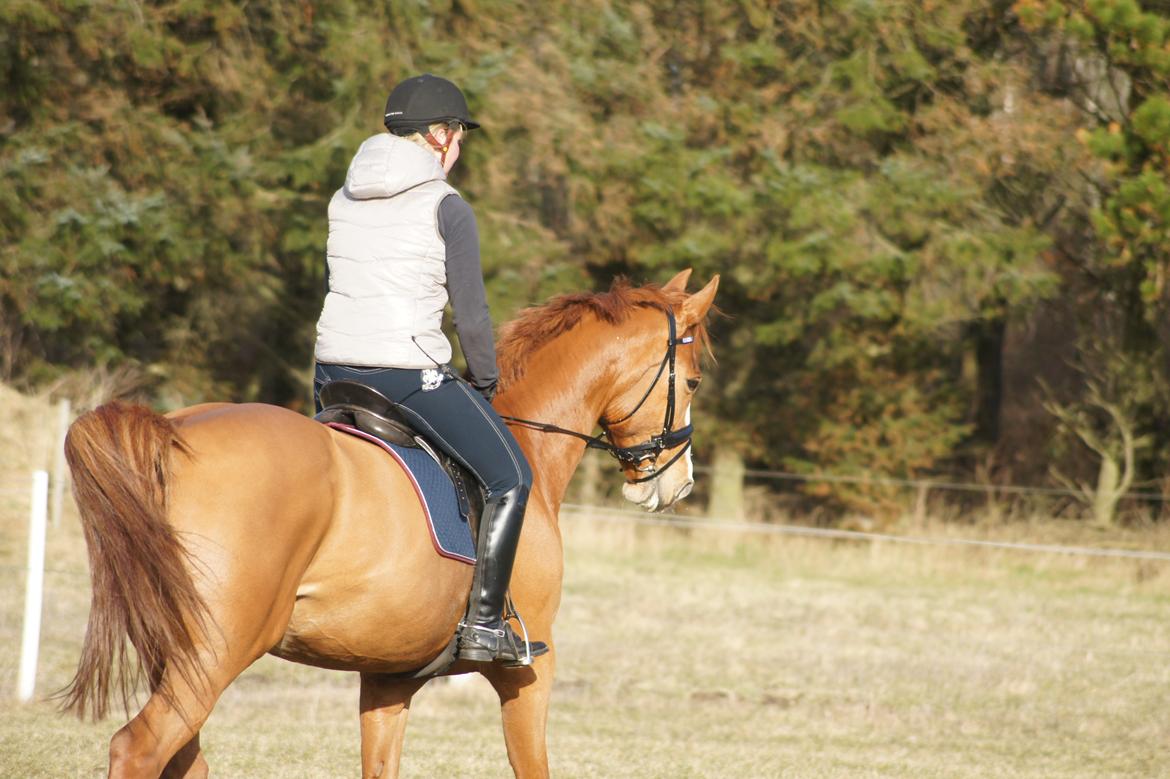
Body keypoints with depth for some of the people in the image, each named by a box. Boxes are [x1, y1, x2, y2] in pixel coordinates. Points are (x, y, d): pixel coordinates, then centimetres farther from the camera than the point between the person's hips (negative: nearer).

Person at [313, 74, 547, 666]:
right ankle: (483, 626, -6)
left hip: (333, 372, 7)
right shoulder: (447, 207, -6)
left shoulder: (344, 201, 13)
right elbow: (471, 314, -6)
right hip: (410, 371, -7)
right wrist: (486, 384, 9)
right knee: (510, 479, 2)